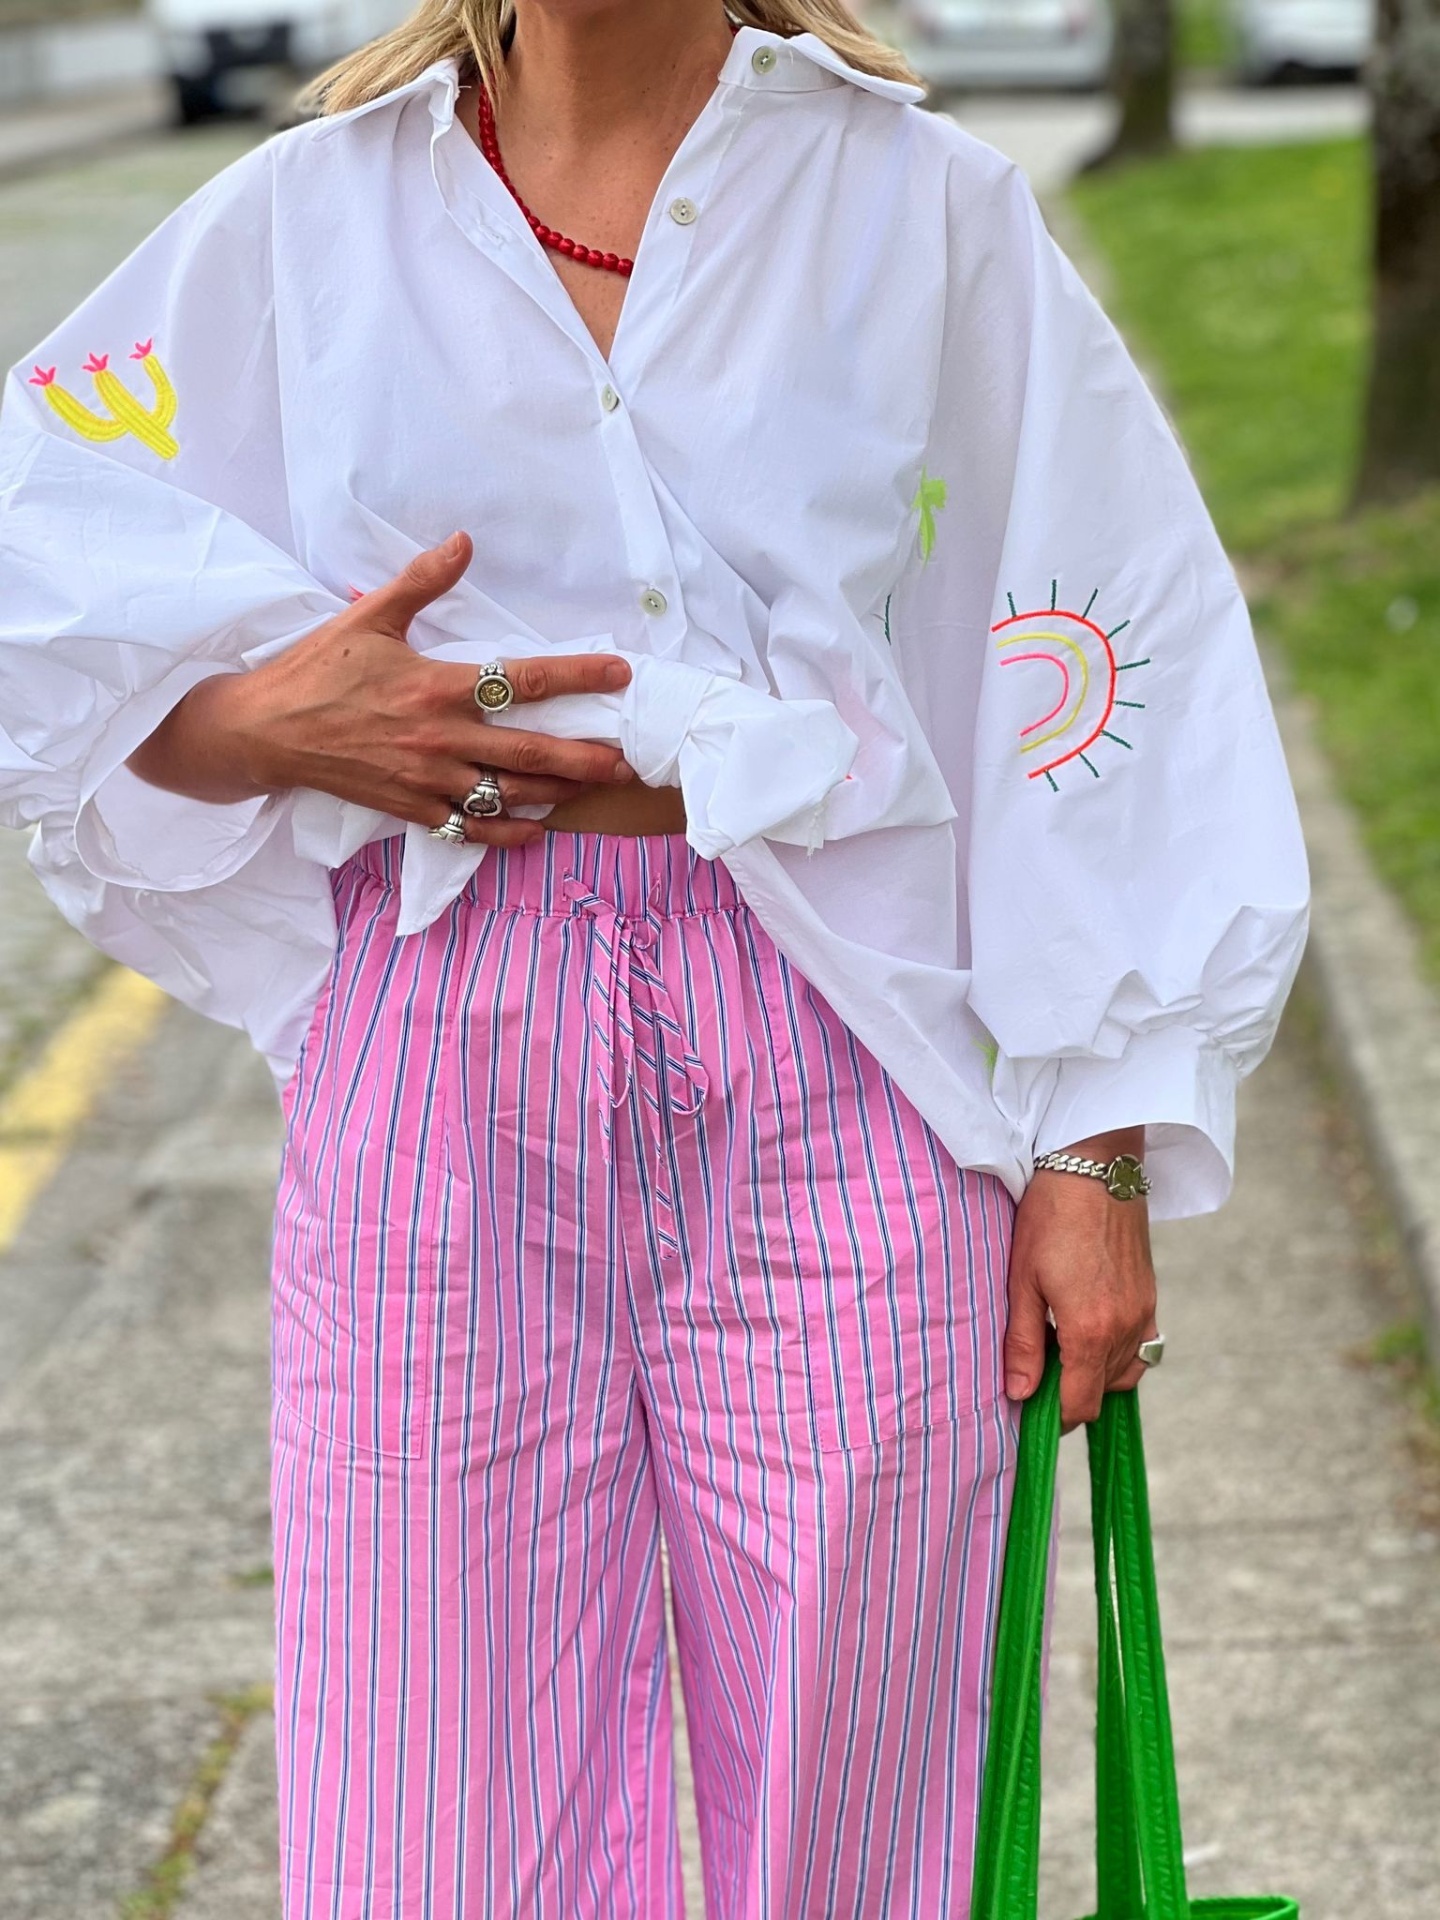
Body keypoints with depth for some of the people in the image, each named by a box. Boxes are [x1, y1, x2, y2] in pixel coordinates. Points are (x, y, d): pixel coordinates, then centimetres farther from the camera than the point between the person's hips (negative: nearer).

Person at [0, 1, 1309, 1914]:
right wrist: (264, 718, -7)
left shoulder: (930, 209, 7)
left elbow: (1099, 667, 4)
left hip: (838, 1064, -1)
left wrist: (1097, 1157, -1)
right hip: (439, 1065, 1)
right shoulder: (305, 219, 10)